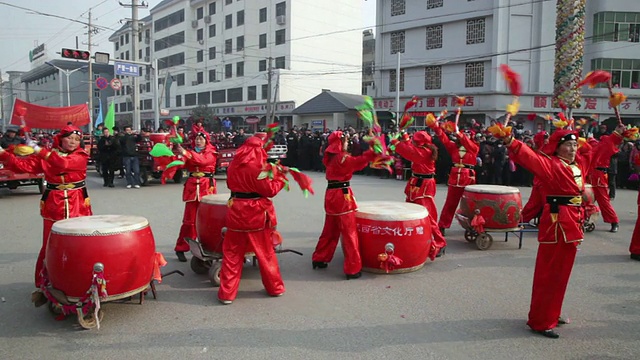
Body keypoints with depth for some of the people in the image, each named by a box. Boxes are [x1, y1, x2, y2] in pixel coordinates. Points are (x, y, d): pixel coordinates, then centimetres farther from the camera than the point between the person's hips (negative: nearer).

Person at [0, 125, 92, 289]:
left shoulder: (81, 156, -4)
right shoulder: (45, 156, 4)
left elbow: (64, 163, -21)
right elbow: (25, 165, -3)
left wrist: (40, 151, -23)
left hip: (78, 205, -1)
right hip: (53, 205, 1)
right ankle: (42, 284, 15)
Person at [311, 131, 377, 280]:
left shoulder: (330, 157, 11)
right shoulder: (342, 157, -13)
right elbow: (358, 162, -25)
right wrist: (373, 152, -27)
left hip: (331, 194, 9)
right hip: (342, 195, -9)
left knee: (330, 230, 20)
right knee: (349, 233, -3)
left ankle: (319, 259, 30)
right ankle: (352, 269, 0)